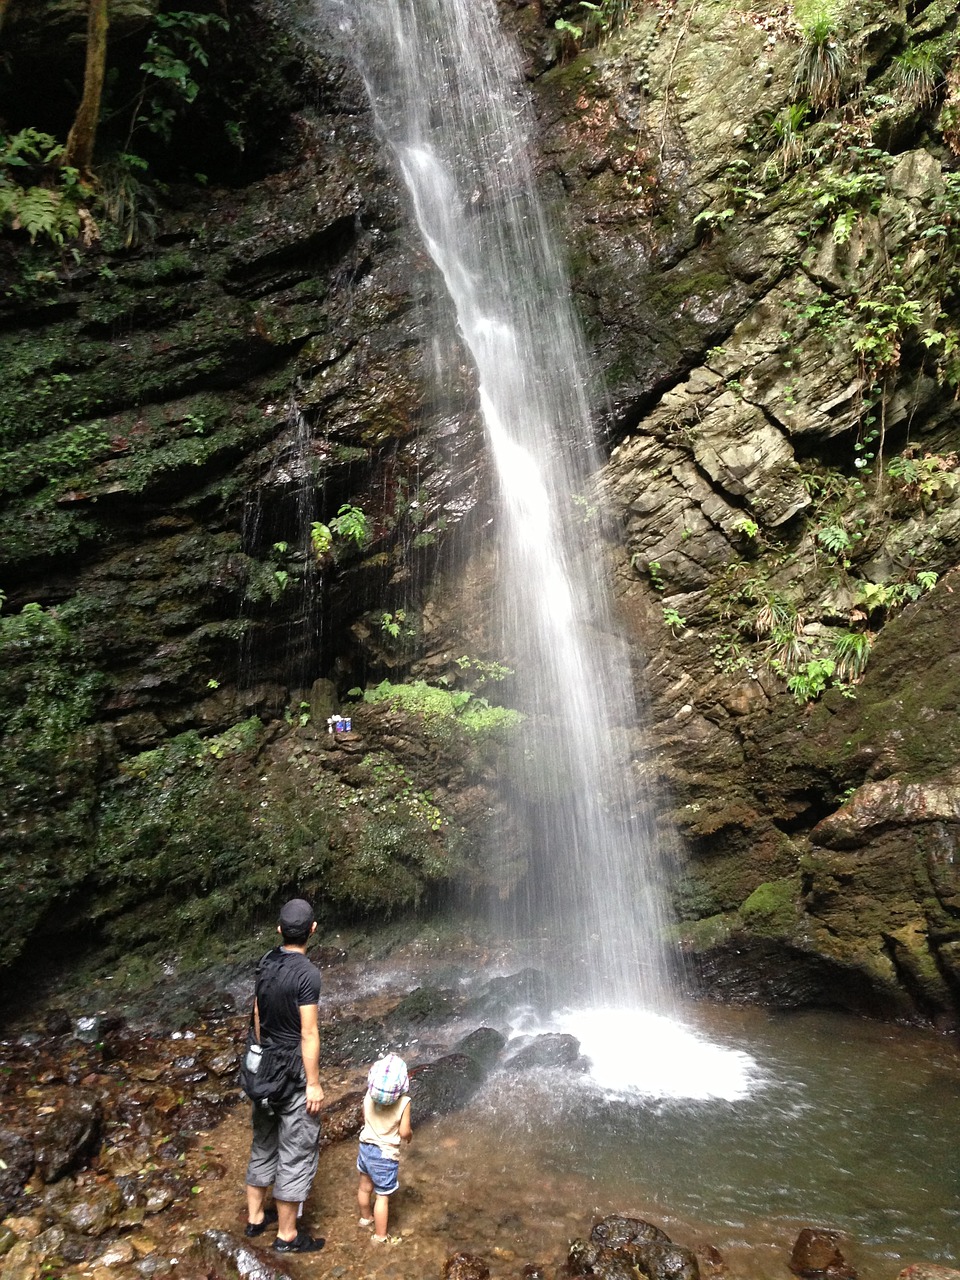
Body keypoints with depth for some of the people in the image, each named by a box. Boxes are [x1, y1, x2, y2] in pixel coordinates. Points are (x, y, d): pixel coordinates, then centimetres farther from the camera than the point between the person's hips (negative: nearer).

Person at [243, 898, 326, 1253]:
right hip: (293, 1075, -7)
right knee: (296, 1152, 7)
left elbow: (257, 1017, 8)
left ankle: (255, 1217, 37)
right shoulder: (306, 973, -24)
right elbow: (308, 1033, -21)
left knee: (264, 1144, 22)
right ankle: (287, 1235, 19)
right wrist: (314, 1084, -13)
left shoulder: (266, 962, -1)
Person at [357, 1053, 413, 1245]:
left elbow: (365, 1119, 2)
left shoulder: (369, 1096, -15)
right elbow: (404, 1132, -20)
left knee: (365, 1187, 26)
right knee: (382, 1197, 11)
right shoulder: (403, 1103, -27)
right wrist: (410, 1133, 3)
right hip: (386, 1155, -5)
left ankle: (365, 1218, 50)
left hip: (366, 1147, 5)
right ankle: (379, 1236, 23)